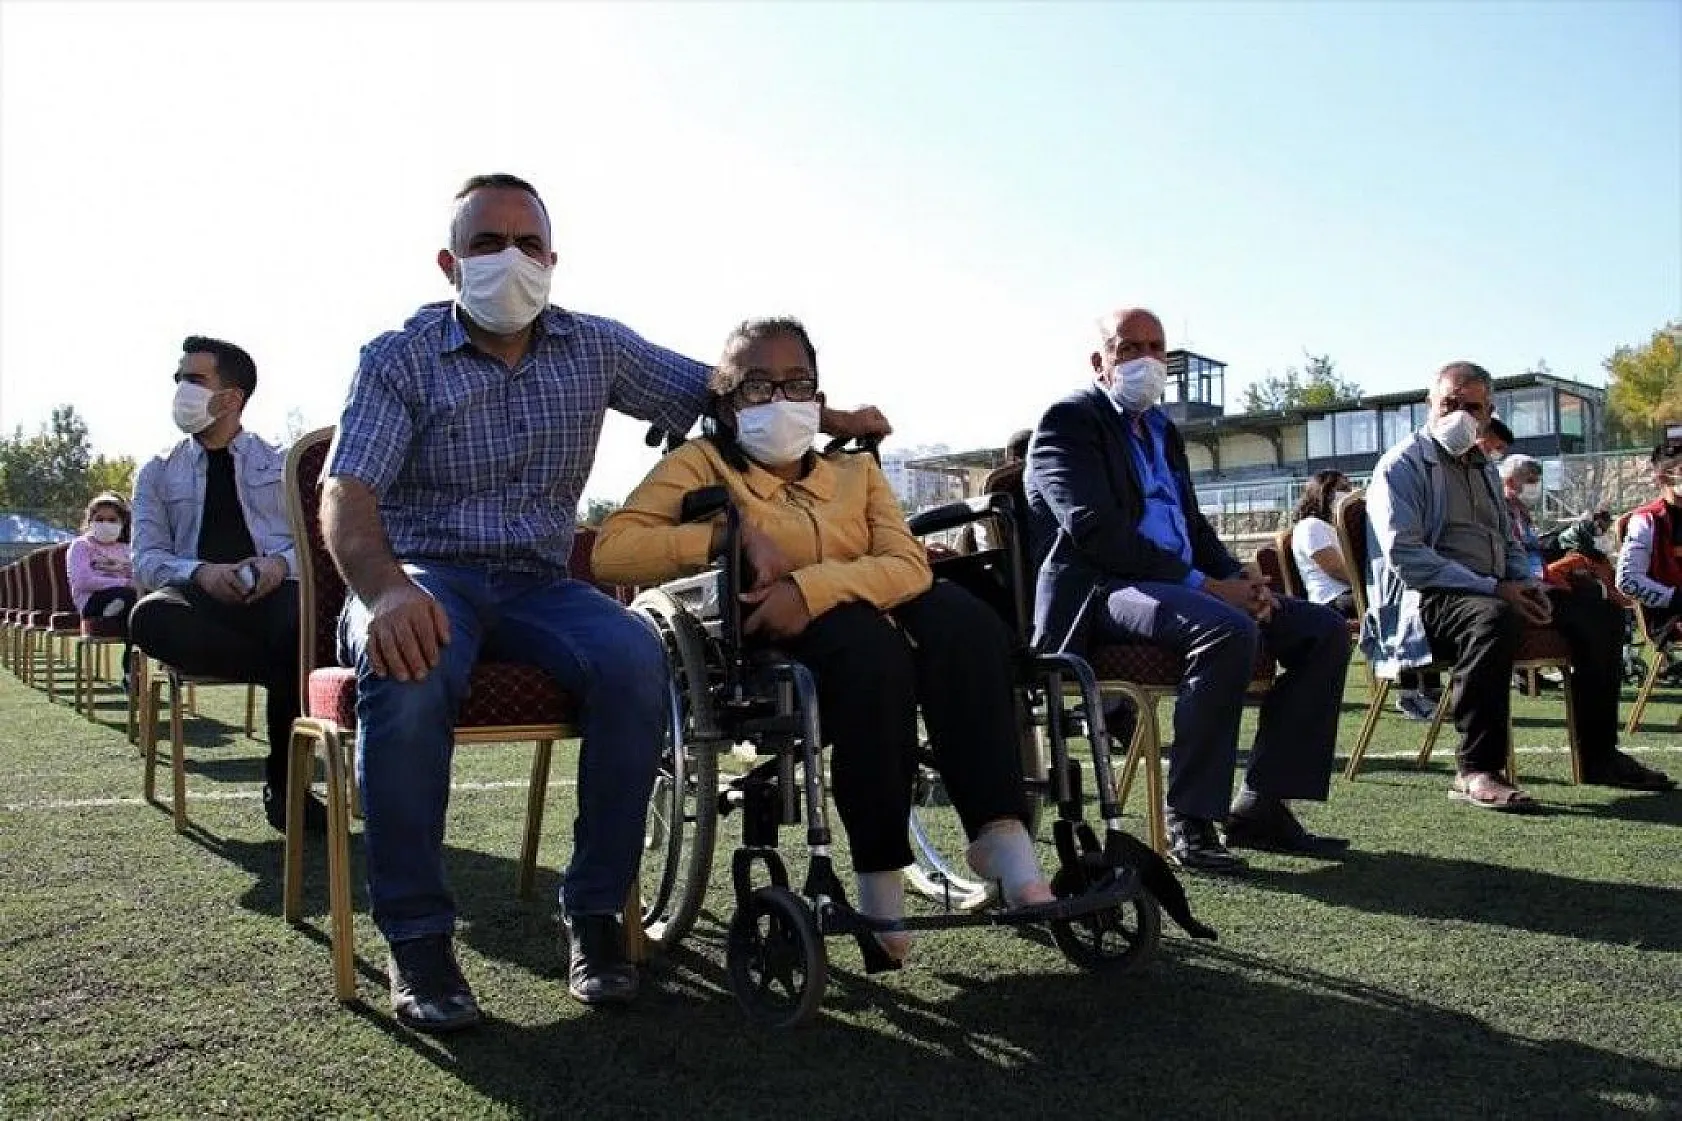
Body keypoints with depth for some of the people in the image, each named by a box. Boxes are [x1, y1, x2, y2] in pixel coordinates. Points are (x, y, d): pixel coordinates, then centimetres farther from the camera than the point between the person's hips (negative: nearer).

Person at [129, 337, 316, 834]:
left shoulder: (284, 464, 18)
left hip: (274, 593, -1)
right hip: (199, 597, 1)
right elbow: (146, 561, 8)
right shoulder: (158, 473, 19)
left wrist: (282, 564, -15)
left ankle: (281, 782, -19)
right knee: (149, 617, -36)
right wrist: (201, 573, -14)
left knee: (304, 618, -39)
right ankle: (293, 674, -25)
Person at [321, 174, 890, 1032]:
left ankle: (594, 912, -15)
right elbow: (345, 494, -15)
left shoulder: (596, 348, 9)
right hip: (422, 576, -2)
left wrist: (830, 420, 8)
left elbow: (716, 392, 19)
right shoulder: (399, 359, -2)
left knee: (635, 659, -30)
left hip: (538, 583, 3)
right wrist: (384, 591, -37)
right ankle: (416, 935, -21)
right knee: (410, 670, -38)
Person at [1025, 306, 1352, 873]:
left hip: (1179, 587, 9)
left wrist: (1238, 577, 1)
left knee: (1325, 628, -3)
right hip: (1099, 594, -9)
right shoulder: (1069, 420, -2)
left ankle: (1261, 804, -3)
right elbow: (1095, 530, -15)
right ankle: (1190, 820, -23)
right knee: (1229, 630, -35)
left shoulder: (1163, 429, 25)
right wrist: (1200, 584, -18)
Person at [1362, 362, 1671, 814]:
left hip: (1494, 591, 9)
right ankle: (1476, 770, -35)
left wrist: (1527, 584, 4)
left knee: (1596, 614, -1)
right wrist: (1491, 588, -20)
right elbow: (1403, 555, -17)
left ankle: (1599, 755, 8)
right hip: (1426, 598, -9)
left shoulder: (1483, 468, 23)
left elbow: (1510, 543, 29)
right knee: (1494, 617, -39)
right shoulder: (1403, 464, -5)